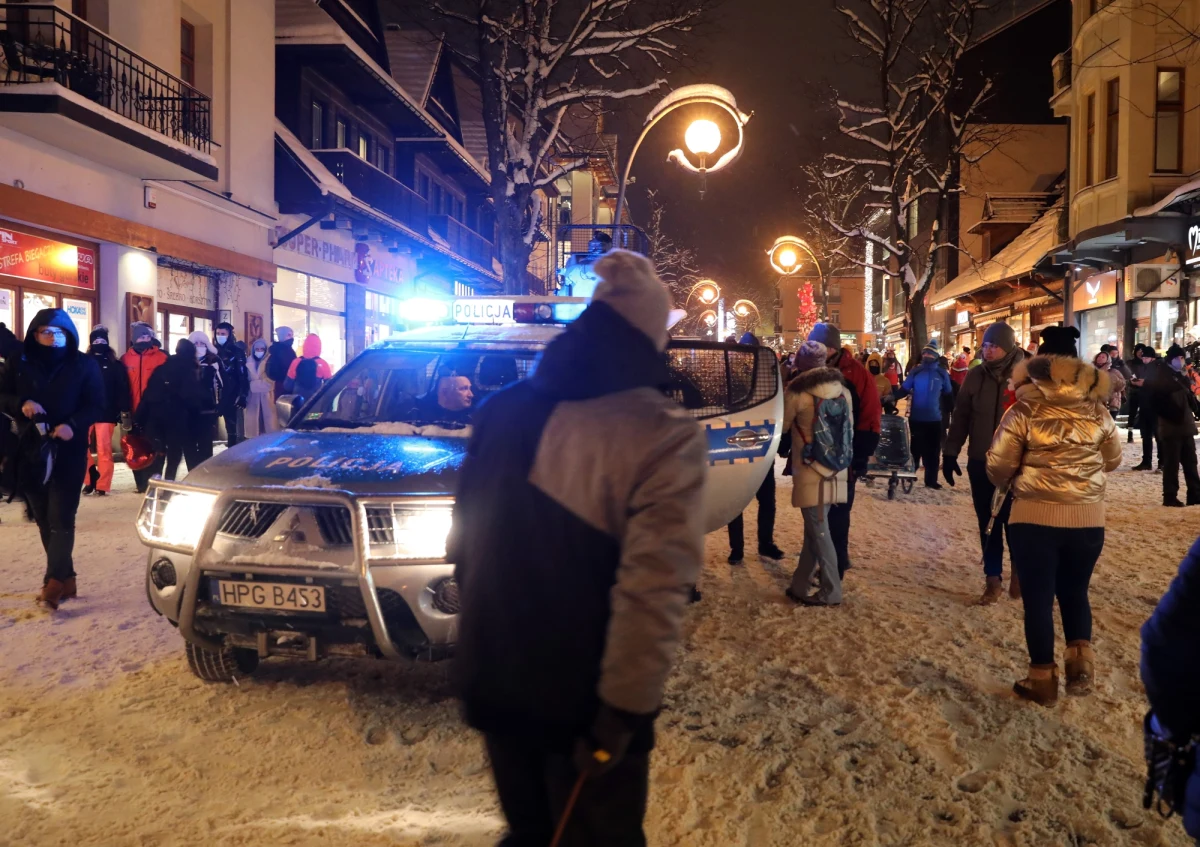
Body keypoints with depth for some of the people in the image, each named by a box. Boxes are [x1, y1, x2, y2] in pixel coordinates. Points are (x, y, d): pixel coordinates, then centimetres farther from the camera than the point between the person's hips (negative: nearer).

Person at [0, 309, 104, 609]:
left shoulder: (84, 365, -1)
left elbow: (96, 406, -5)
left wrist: (73, 425, -22)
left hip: (69, 452, -4)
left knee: (61, 517, -10)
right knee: (44, 519, 10)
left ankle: (55, 581, -11)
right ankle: (65, 579, 20)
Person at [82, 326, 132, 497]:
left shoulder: (115, 365, 5)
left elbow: (123, 389, 1)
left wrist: (125, 410, -7)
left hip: (106, 413, -2)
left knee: (104, 449, -2)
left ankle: (102, 485, 4)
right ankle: (90, 479, 14)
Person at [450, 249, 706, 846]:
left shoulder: (505, 409, 2)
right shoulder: (665, 434, -17)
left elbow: (465, 538, 10)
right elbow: (654, 588, -24)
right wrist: (624, 707, -17)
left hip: (492, 678, 5)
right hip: (583, 696, -5)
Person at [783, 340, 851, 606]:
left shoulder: (797, 392, -11)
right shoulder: (843, 390, 5)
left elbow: (781, 426, 1)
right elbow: (849, 428, 13)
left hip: (810, 472, -6)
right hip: (836, 471, 6)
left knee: (818, 531, 1)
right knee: (814, 530, 12)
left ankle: (831, 592, 6)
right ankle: (800, 586, 19)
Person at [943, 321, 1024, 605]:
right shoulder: (975, 376, 2)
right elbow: (960, 417, 7)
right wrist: (950, 453, 4)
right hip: (980, 463, 3)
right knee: (988, 524, 8)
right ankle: (993, 577, 17)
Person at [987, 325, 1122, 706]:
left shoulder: (1024, 410, -10)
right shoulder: (1098, 410, 1)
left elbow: (998, 467, -7)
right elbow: (1113, 460, 15)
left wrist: (1011, 483, 14)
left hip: (1034, 517, -3)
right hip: (1087, 518, 3)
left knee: (1038, 597, 8)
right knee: (1075, 591, 22)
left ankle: (1043, 679, 15)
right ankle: (1081, 662, 9)